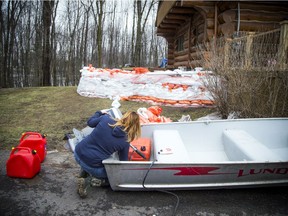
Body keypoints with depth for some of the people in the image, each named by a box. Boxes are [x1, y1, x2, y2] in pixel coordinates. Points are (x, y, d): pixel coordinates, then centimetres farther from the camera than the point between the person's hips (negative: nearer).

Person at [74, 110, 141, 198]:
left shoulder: (105, 119, -7)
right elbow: (123, 161, 1)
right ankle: (90, 181, 0)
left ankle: (84, 172, 21)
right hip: (92, 166, -5)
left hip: (78, 154, 5)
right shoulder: (125, 141, -11)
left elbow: (90, 122, 11)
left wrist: (99, 113, 28)